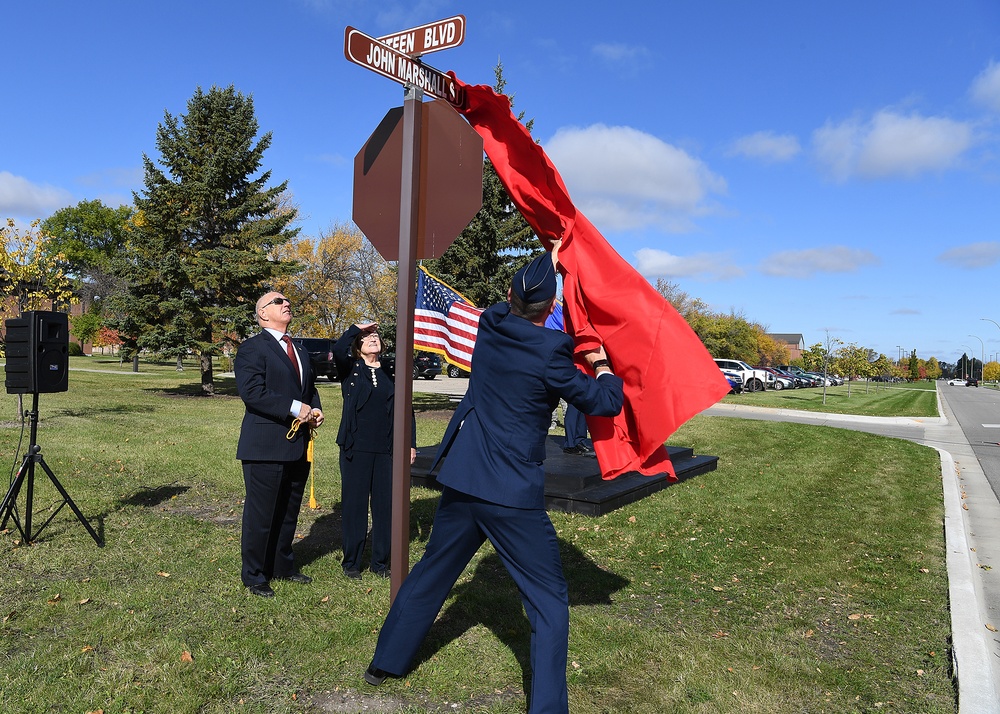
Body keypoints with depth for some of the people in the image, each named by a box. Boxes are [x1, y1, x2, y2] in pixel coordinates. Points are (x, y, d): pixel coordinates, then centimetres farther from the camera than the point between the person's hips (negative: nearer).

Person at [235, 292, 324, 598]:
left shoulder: (300, 351, 19)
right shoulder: (252, 348, -8)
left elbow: (311, 387, 25)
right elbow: (252, 392, -19)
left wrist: (315, 410, 4)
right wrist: (295, 409, -22)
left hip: (298, 446, 8)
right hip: (266, 446, -8)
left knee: (289, 510, 18)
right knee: (261, 514, 3)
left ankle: (283, 565, 33)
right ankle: (254, 575, 18)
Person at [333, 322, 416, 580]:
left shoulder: (391, 373, 9)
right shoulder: (351, 370, 2)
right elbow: (338, 350, -20)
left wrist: (411, 443, 6)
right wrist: (356, 328, -7)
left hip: (385, 450, 3)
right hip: (355, 449, -2)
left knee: (385, 505, 7)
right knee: (354, 504, 4)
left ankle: (380, 561, 22)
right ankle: (351, 562, 19)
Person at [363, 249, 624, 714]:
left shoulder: (490, 327, 0)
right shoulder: (548, 351, -15)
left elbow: (513, 308, 24)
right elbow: (604, 402, -6)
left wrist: (551, 258, 32)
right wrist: (604, 368, 14)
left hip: (462, 483, 6)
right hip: (513, 495, -6)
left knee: (431, 574, 23)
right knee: (548, 601, 8)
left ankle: (385, 663, 39)